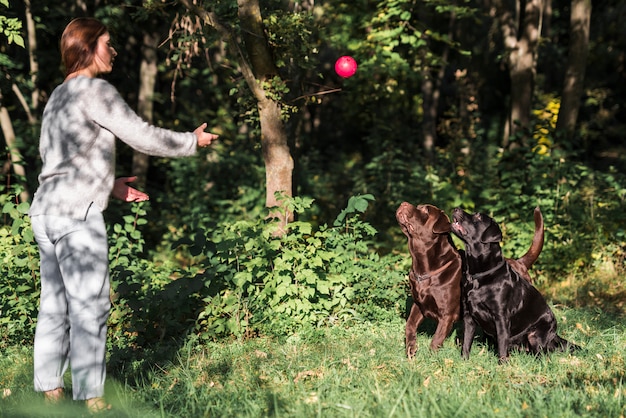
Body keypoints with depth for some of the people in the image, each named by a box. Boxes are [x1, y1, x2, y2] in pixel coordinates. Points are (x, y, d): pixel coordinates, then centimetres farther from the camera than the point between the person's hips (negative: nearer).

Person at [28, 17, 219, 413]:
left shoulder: (59, 95, 19)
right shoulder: (96, 91, -9)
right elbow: (144, 136, -9)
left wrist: (107, 184, 25)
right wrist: (193, 141, 6)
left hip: (47, 210, 9)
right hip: (76, 213, -9)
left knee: (55, 304, 11)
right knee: (90, 306, -5)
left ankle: (50, 389, 15)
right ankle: (90, 397, -2)